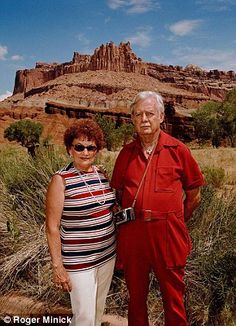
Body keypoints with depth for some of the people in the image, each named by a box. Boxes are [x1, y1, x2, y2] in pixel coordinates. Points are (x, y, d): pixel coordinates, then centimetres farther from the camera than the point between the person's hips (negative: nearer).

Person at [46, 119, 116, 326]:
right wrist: (57, 266, -12)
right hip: (79, 260, -5)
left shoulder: (102, 175, 2)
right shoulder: (61, 180, -14)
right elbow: (52, 227, -12)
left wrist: (118, 247, 13)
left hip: (108, 254, 6)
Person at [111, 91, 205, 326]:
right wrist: (127, 217, 7)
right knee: (136, 295, 19)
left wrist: (175, 221, 7)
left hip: (167, 234, -2)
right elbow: (118, 192, 15)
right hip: (132, 234, 3)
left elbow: (194, 195, 5)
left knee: (173, 297, 14)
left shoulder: (178, 150, -3)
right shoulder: (126, 153, 4)